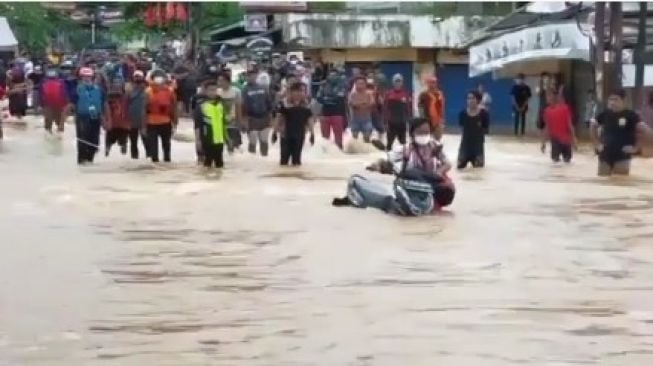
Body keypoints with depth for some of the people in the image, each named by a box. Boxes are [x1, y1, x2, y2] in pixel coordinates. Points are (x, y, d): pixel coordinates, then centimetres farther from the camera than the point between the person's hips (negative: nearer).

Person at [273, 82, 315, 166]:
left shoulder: (306, 106, 4)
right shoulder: (285, 104, -7)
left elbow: (309, 120, 9)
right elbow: (279, 119, -5)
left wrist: (312, 134, 7)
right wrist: (275, 132, -6)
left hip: (300, 136, 3)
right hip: (286, 135, -3)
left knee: (297, 158, 9)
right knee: (284, 157, 1)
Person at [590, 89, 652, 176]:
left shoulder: (630, 115, -9)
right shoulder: (605, 114, 3)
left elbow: (647, 131, -13)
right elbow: (593, 126, 20)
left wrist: (635, 147, -12)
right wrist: (597, 144, 12)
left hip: (622, 157, -4)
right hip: (605, 155, 4)